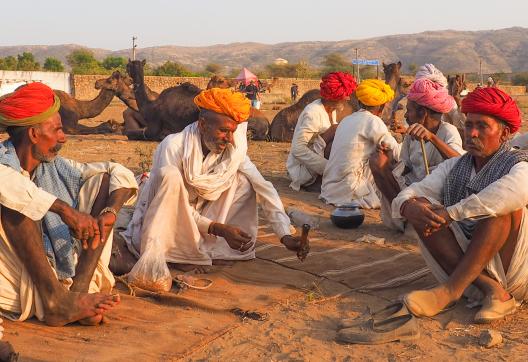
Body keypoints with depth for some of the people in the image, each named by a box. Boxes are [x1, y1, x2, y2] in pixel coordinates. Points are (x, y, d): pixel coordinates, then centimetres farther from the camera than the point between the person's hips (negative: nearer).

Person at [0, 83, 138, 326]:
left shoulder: (55, 167, 10)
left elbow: (120, 174, 7)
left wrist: (109, 212, -13)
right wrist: (65, 209, -35)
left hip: (63, 276, 5)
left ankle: (79, 289, -19)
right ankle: (55, 299, -29)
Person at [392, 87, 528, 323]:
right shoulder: (453, 167, 12)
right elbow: (411, 192, 0)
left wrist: (451, 213, -32)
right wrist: (408, 207, -26)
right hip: (467, 269, 5)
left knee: (502, 205, -26)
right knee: (423, 209, -12)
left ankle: (451, 290, -32)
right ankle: (491, 291, -24)